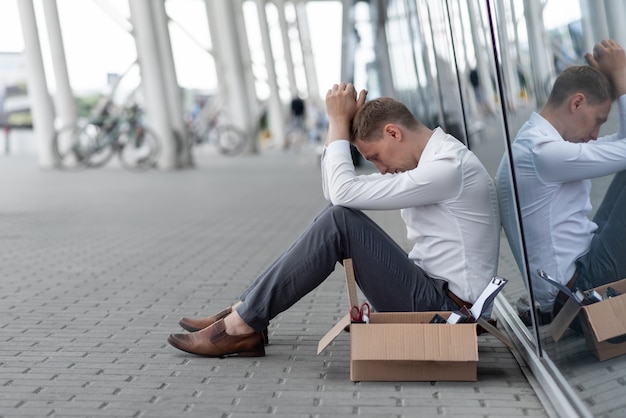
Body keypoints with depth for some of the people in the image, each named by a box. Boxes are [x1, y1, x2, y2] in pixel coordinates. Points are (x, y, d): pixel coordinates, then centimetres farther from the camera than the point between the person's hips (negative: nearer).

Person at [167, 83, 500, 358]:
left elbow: (344, 191, -22)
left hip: (442, 309, -10)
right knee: (338, 214, 5)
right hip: (428, 289, 10)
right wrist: (339, 123, 3)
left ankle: (242, 326, -13)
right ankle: (245, 313, 2)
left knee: (340, 220, -20)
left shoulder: (449, 167, -18)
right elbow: (336, 192, 14)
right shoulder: (430, 159, 13)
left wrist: (339, 121, -11)